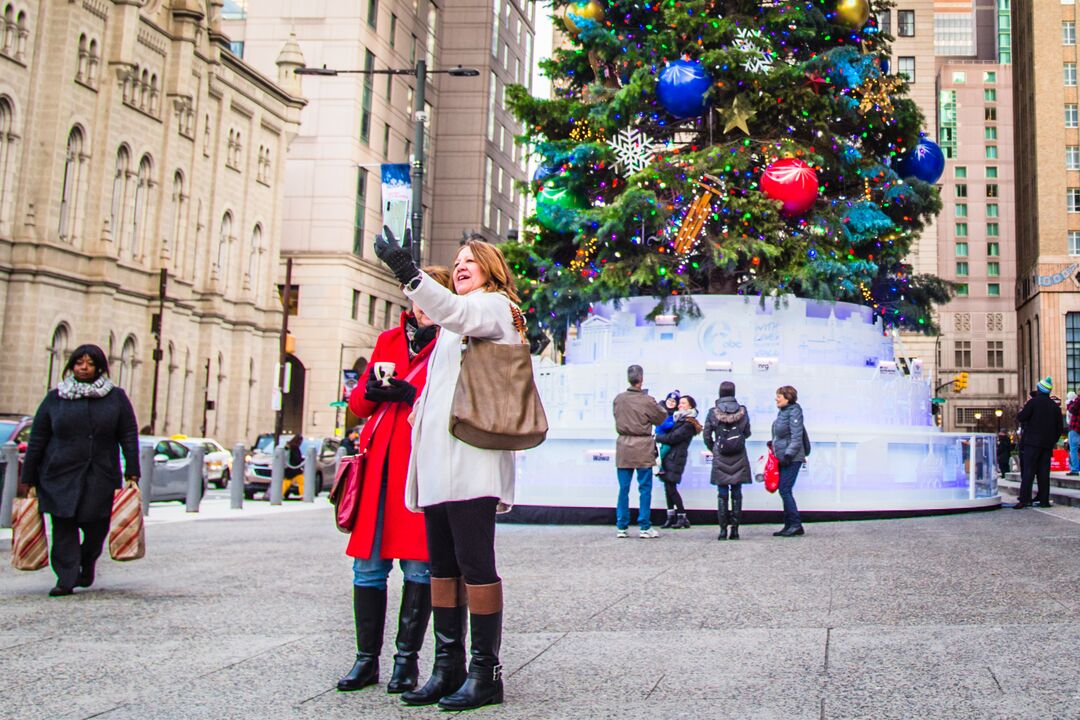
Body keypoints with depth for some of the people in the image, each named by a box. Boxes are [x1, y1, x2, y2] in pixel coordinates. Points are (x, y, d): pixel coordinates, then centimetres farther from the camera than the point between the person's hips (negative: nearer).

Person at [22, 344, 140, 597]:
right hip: (60, 478, 0)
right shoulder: (55, 398, 7)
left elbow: (129, 436, 5)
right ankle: (66, 579, 2)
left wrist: (132, 473, -3)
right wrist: (29, 478, 5)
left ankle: (87, 565, 31)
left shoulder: (116, 398, 7)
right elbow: (36, 440, 8)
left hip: (101, 478, 0)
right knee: (64, 529, -4)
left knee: (96, 528, 4)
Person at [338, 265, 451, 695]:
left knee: (418, 566, -4)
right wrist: (372, 391, -1)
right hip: (380, 462, 4)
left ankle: (407, 659, 7)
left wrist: (411, 396, -14)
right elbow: (357, 403, 21)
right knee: (368, 565, 2)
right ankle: (367, 659, 11)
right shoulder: (388, 340, 21)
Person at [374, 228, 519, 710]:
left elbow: (455, 312, -20)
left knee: (474, 564, -9)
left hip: (472, 456, -9)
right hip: (438, 458, 9)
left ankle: (486, 672, -4)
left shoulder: (494, 306, 2)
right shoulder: (452, 328, 31)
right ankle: (448, 668, 12)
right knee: (442, 566, 7)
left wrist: (406, 271, -34)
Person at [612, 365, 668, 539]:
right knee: (645, 488, 4)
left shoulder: (618, 399, -1)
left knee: (623, 489, 8)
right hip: (643, 448, -4)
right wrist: (660, 406, 18)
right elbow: (661, 418, 0)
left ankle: (621, 526, 10)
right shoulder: (647, 401, -13)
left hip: (623, 447, 4)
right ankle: (644, 527, 5)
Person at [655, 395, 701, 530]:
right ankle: (671, 518, 10)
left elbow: (671, 438, -14)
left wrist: (657, 437, -4)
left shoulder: (688, 424, -8)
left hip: (676, 457, -8)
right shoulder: (677, 419, 18)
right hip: (668, 456, 8)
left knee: (671, 487, -8)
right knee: (668, 486, 6)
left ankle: (682, 518, -2)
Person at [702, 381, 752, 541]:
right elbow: (747, 433, 9)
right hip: (739, 459, 1)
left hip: (720, 460, -1)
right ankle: (735, 529, 7)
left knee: (722, 494, 4)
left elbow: (707, 436, -1)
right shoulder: (742, 411, -2)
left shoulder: (713, 412, -5)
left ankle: (723, 529, 2)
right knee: (736, 494, 7)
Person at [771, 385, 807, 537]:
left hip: (792, 459, -9)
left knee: (785, 490, -10)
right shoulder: (783, 412, 14)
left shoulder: (794, 412, -13)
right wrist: (773, 445, 18)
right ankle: (789, 525, 15)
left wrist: (788, 455, -21)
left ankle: (796, 525, -4)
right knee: (785, 491, 10)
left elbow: (797, 437, -19)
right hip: (783, 458, 9)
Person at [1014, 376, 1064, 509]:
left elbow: (1021, 417, -10)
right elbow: (1060, 428, 14)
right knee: (1044, 472, 6)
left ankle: (1024, 499, -12)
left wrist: (1022, 410, 10)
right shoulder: (1055, 406, 11)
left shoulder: (1034, 402, -6)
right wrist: (1053, 441, 20)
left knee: (1028, 471, -7)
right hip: (1047, 444, 5)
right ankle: (1044, 500, 5)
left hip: (1032, 443, -5)